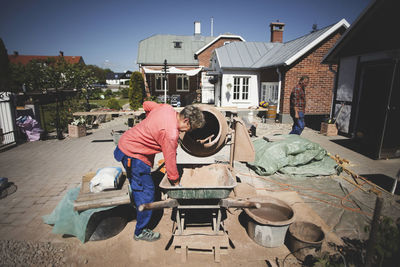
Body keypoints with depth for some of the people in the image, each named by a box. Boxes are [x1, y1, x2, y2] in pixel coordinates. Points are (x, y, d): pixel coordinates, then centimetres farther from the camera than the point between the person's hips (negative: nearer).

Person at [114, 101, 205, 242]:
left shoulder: (167, 108, -5)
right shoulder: (171, 133, -29)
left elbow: (146, 104, 13)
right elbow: (170, 161, -20)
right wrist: (175, 181, -5)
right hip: (133, 155, -10)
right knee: (146, 192, 0)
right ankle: (140, 232, 16)